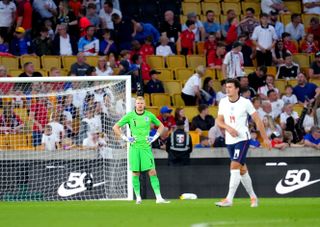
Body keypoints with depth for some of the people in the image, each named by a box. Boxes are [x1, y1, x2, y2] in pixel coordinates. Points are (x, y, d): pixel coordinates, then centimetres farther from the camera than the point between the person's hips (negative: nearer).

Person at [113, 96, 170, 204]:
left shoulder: (149, 115, 4)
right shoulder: (130, 116, 1)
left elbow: (161, 126, 19)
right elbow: (116, 127, 7)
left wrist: (155, 137, 7)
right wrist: (125, 138, -1)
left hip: (146, 147, 0)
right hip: (134, 147, 0)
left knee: (152, 172, -8)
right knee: (135, 173, 1)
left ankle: (159, 197, -10)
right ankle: (138, 197, 10)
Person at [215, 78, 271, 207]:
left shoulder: (245, 103, -8)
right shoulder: (223, 103, 5)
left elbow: (257, 120, -3)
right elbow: (219, 121, 8)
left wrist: (265, 138, -2)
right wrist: (228, 127, -14)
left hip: (242, 139, -5)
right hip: (230, 140, 5)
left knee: (235, 166, -17)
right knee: (242, 169, 12)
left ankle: (229, 199, -22)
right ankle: (253, 197, 25)